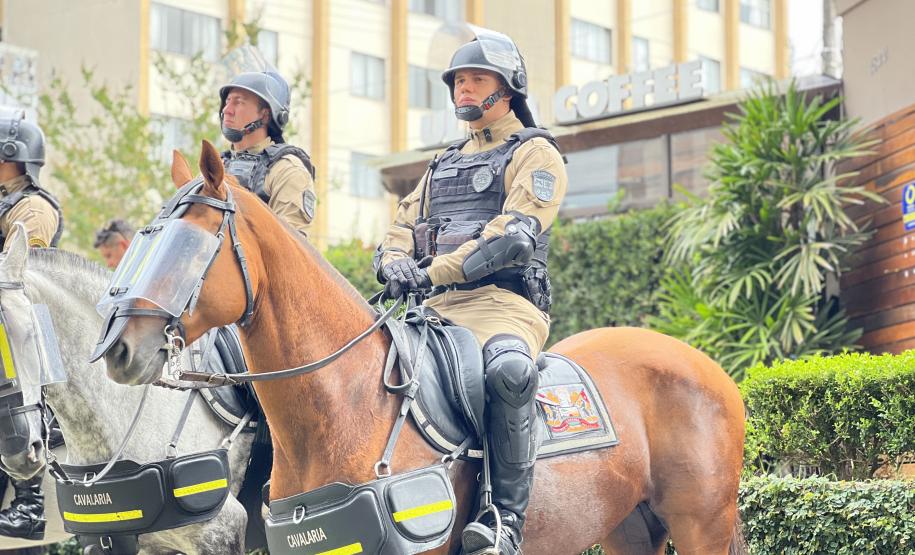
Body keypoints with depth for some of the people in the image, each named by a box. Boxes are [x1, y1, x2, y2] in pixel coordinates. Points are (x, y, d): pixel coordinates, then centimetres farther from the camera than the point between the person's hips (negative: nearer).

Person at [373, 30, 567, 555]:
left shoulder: (535, 153, 5)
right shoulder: (446, 163, 29)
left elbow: (515, 233, -11)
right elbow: (403, 226, 24)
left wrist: (437, 271, -18)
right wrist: (396, 263, -2)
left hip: (504, 301, -7)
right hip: (438, 309, 8)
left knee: (508, 370, -40)